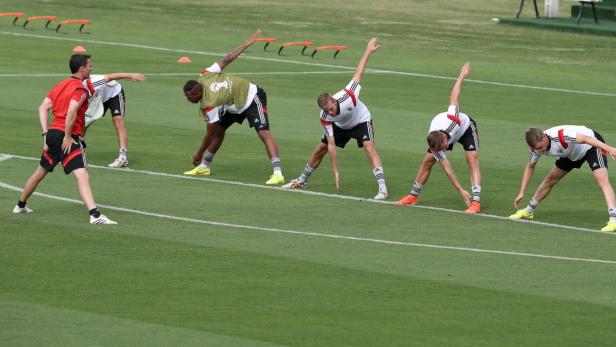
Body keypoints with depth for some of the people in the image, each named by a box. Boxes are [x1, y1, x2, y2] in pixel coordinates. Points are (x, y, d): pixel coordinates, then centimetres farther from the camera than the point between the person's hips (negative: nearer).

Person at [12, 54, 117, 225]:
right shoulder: (81, 90, -10)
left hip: (52, 134, 9)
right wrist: (68, 137, -18)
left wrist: (46, 133, 7)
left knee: (40, 172, 26)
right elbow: (72, 111, -25)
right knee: (82, 176, -18)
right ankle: (95, 215, -32)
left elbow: (43, 107, 11)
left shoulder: (61, 85, 15)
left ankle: (20, 206, 41)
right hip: (68, 137, -9)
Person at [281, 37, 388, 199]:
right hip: (341, 126, 3)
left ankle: (383, 189, -31)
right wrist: (335, 171, -29)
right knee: (320, 150, 5)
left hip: (361, 121, -3)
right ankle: (302, 181, 30)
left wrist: (369, 51, -22)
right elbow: (331, 144, -26)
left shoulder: (347, 95, -40)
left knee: (369, 147, -26)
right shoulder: (325, 118, -31)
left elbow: (359, 72, -26)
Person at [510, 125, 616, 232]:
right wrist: (521, 192, -2)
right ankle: (528, 211, 32)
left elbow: (586, 139, -40)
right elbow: (530, 167, 0)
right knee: (550, 179, 12)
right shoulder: (537, 145, -17)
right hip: (573, 154, 7)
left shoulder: (560, 136, -40)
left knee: (601, 179, -26)